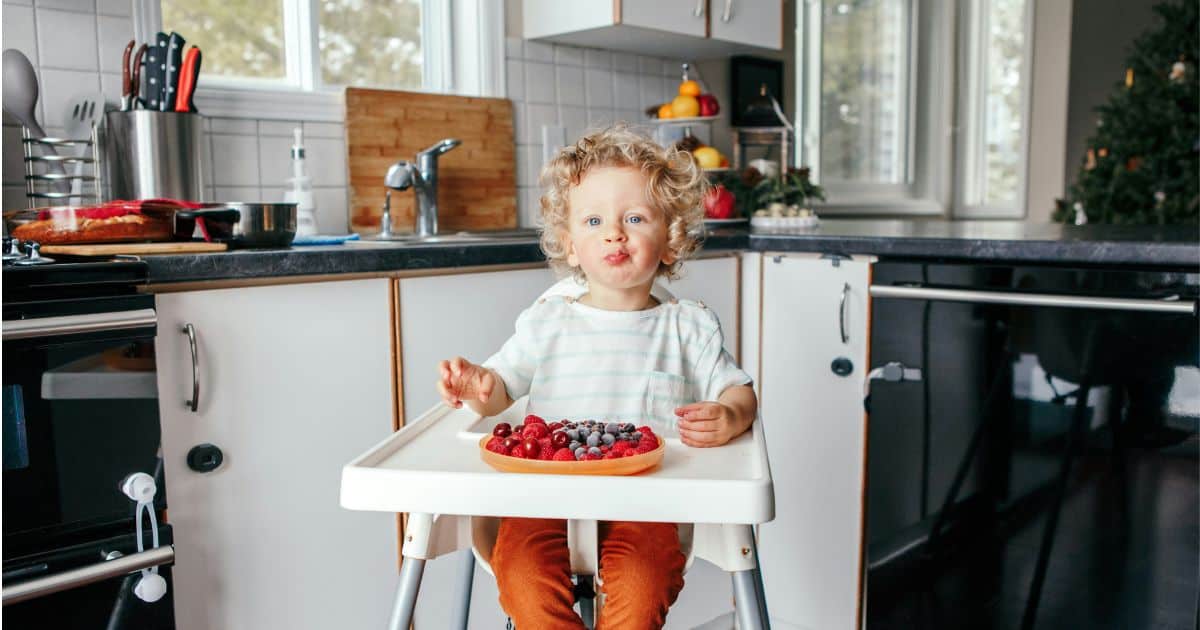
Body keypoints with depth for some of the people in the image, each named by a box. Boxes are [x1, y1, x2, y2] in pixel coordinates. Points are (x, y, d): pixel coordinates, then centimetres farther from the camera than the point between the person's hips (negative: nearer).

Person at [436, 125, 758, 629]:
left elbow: (739, 392, 10)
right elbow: (502, 386, 13)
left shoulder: (688, 326, 9)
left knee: (641, 588, -28)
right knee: (522, 575, -26)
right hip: (547, 487, 1)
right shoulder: (547, 321, 12)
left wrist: (730, 417, -14)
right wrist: (477, 387, -11)